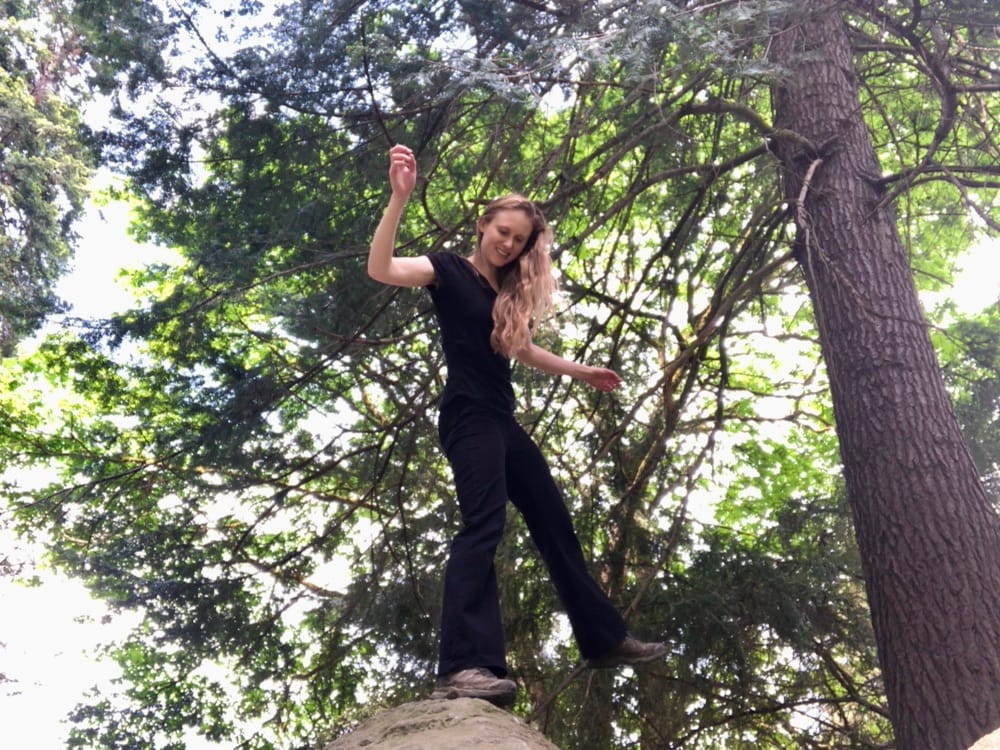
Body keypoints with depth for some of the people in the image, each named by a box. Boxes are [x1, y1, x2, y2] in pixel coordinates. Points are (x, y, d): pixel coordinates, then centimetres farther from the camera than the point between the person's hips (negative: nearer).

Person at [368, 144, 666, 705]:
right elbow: (380, 269, -20)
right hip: (468, 416, -8)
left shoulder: (511, 291, 17)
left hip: (502, 420, 8)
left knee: (556, 524, 13)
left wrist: (582, 371, 39)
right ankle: (463, 669, -35)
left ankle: (605, 639, 26)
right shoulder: (450, 270, -3)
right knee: (484, 524, -26)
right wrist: (400, 197, -32)